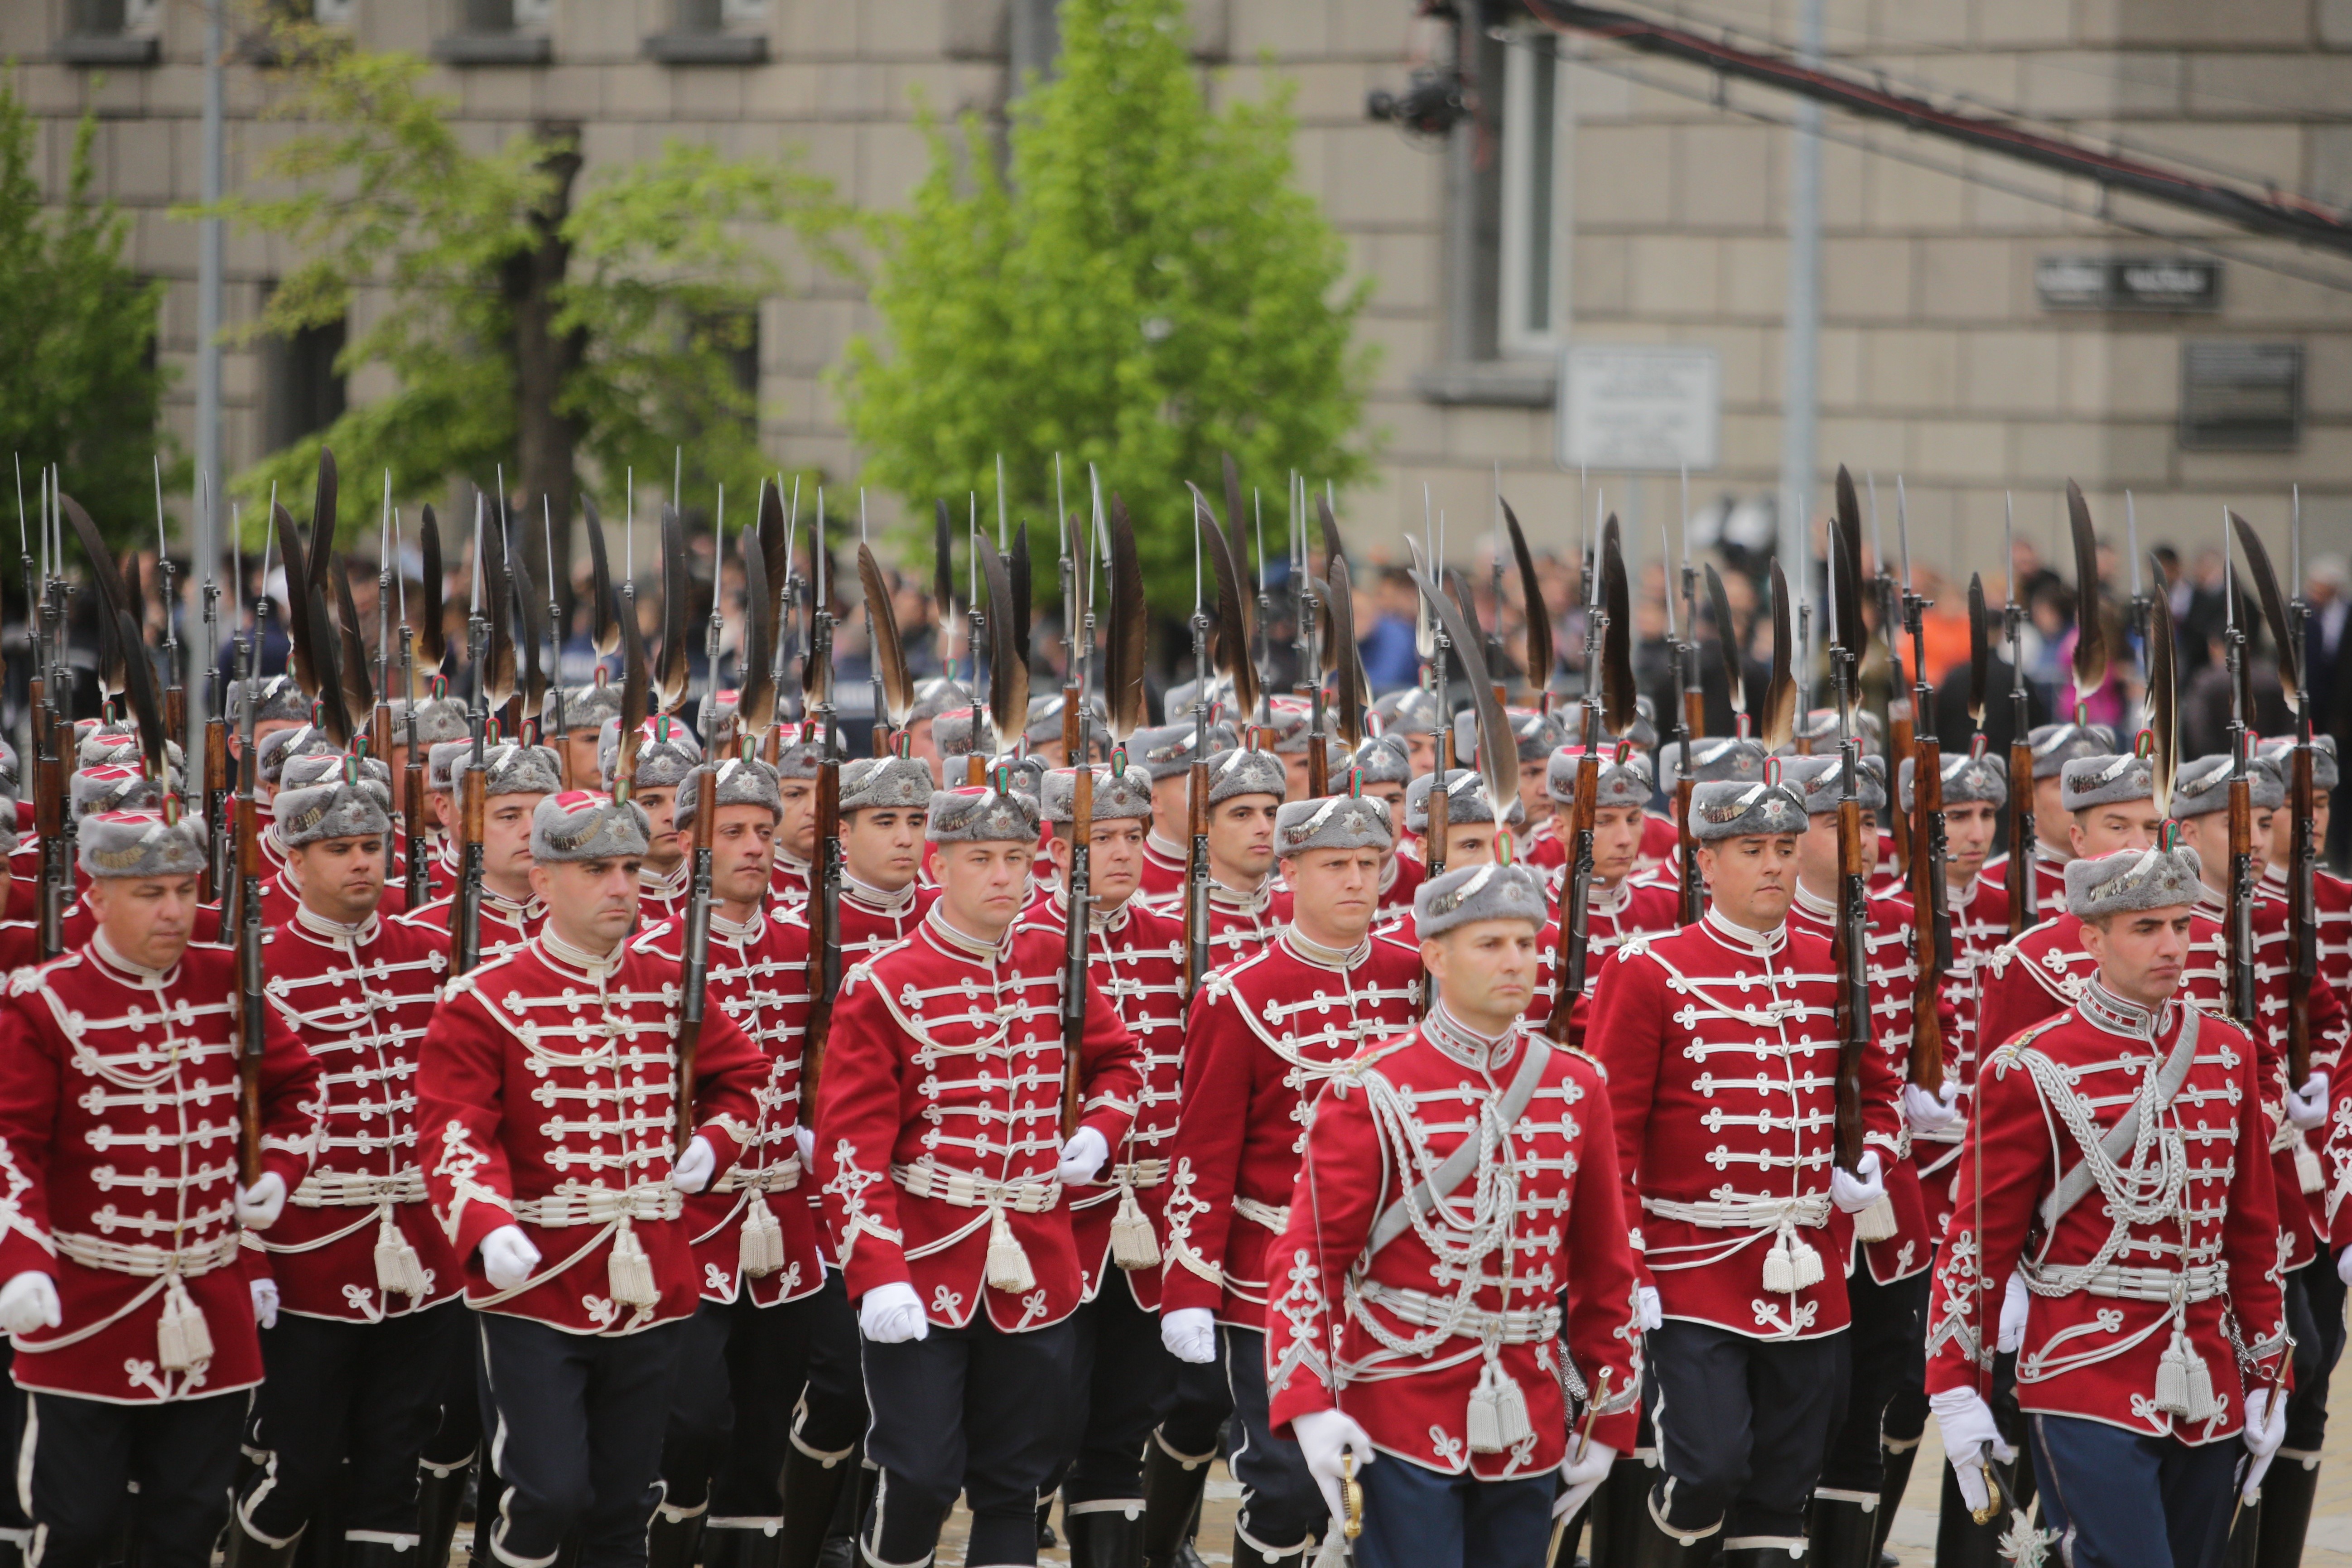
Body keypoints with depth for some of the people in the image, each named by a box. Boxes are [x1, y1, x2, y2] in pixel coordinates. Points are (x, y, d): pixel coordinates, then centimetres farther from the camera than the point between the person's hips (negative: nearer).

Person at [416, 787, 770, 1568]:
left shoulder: (671, 989, 7)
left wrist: (712, 1144, 5)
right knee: (549, 1494, -14)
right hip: (534, 1286, -4)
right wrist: (488, 1230, -32)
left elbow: (742, 1075, 24)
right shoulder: (485, 1002, -8)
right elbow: (455, 1135, -16)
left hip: (648, 1289, 5)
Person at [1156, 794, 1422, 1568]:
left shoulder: (1418, 977, 4)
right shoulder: (1237, 996, -8)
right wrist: (1188, 1293, -10)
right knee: (1284, 1482, -4)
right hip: (1272, 1282, -4)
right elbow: (1204, 1157, -7)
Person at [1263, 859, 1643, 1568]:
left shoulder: (1576, 1088, 6)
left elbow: (1606, 1266, 12)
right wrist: (1308, 1404, -18)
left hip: (1528, 1426, 4)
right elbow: (1310, 1255, -7)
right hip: (1403, 1419, -4)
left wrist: (1610, 1417, 10)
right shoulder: (1371, 1091, -6)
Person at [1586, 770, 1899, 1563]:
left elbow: (1874, 1089, 24)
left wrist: (1867, 1165, 3)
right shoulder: (1650, 971, -4)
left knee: (1784, 1488, 6)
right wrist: (1626, 1271, -12)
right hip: (1695, 1264, -5)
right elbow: (1613, 1132, -6)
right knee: (1708, 1467, -15)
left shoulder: (1833, 967, 10)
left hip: (1807, 1277, 5)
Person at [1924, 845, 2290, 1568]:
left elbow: (2256, 1228, 14)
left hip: (2206, 1389, 5)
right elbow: (1980, 1239, -4)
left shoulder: (2228, 1053, 9)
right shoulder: (2031, 1069, -6)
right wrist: (1956, 1391, -6)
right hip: (2088, 1391, -5)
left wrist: (2267, 1377, 13)